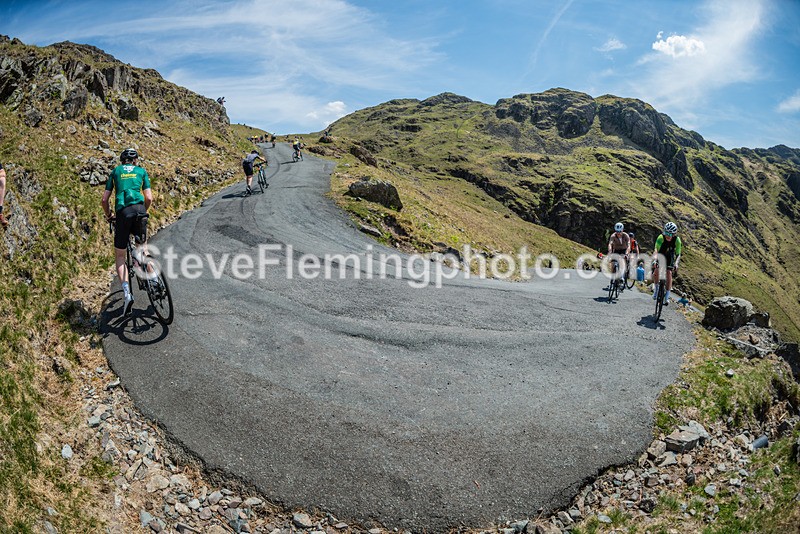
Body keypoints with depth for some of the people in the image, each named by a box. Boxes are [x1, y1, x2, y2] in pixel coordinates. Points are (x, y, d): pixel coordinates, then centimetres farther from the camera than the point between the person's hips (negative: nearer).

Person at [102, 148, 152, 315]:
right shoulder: (141, 171, 18)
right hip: (139, 209, 1)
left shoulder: (115, 171, 19)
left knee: (120, 256, 9)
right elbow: (149, 198, 9)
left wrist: (108, 215, 30)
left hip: (122, 212, -1)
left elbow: (105, 199, 14)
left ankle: (127, 292, -7)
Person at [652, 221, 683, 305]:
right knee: (656, 271, -22)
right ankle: (656, 287, 6)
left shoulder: (677, 240, -26)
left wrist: (676, 263, -44)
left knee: (669, 274, -14)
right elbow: (656, 251, -38)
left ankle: (667, 296, -6)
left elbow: (678, 255, -25)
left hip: (670, 258, 0)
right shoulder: (660, 238, -31)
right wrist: (654, 260, -57)